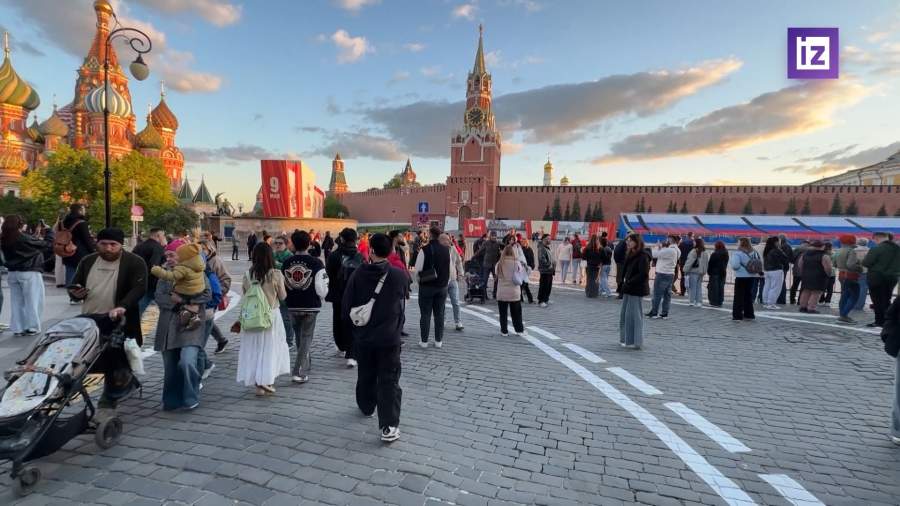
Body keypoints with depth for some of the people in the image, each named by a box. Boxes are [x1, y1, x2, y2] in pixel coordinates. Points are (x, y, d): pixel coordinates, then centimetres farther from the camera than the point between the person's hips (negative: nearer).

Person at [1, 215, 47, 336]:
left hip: (13, 273, 6)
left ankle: (18, 328, 15)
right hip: (30, 273, -6)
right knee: (32, 301, 2)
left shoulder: (4, 240, 2)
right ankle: (32, 327, 3)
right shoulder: (25, 238, -15)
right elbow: (46, 244, -8)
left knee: (16, 301, 11)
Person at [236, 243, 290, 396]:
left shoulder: (247, 275, -5)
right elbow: (282, 296, -3)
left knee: (254, 349, 13)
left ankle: (259, 384, 18)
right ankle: (267, 382, 9)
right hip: (271, 315, -2)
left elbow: (245, 297, 3)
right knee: (270, 348, 10)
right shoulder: (276, 274, -12)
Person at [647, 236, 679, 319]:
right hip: (670, 274, 9)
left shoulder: (669, 250, -21)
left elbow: (654, 254, -19)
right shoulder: (677, 250, 9)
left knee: (657, 294, 0)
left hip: (662, 274, -9)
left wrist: (658, 246, -2)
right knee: (667, 294, 10)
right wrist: (662, 247, 1)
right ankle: (665, 313, 14)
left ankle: (654, 312, 6)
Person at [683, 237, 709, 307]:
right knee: (699, 287, 12)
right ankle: (699, 302, 13)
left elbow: (689, 262, -15)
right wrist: (704, 271, 19)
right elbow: (706, 263, 13)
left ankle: (692, 301, 4)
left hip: (693, 271, -7)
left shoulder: (694, 251, -16)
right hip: (701, 272, 7)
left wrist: (685, 270, -7)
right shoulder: (705, 252, 8)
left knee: (692, 286, 0)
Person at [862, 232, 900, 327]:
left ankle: (879, 321, 3)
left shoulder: (876, 249, -17)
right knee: (886, 300, 16)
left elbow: (866, 263, -17)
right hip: (892, 277, 7)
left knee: (878, 301, 1)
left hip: (877, 278, -7)